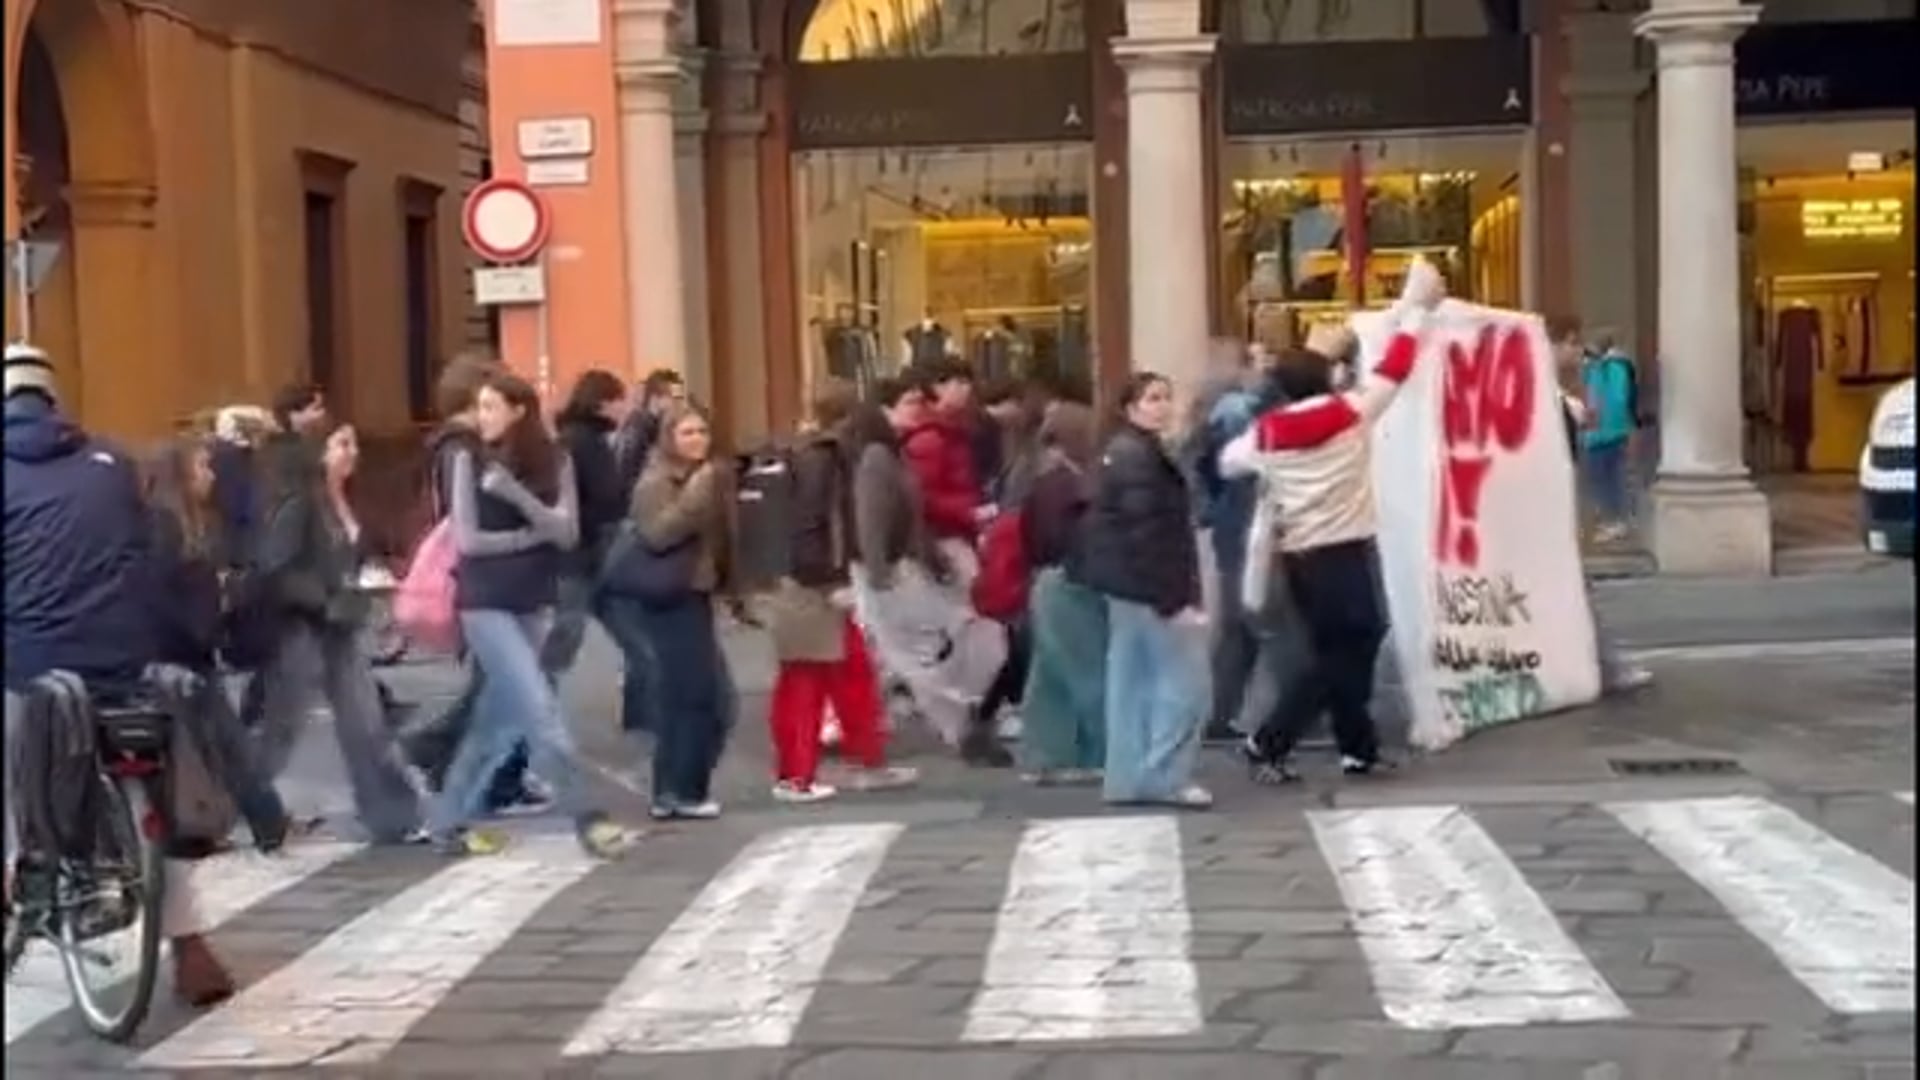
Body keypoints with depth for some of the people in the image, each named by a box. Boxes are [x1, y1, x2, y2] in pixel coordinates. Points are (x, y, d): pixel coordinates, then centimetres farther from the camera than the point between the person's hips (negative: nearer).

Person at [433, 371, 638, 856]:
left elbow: (567, 533, -9)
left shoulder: (555, 462, 0)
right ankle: (587, 819, -10)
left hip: (534, 604, 4)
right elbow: (467, 540, -9)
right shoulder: (470, 460, -6)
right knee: (541, 709, -12)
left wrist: (516, 494, -21)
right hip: (486, 605, -4)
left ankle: (448, 822, 22)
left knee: (497, 719, 10)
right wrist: (532, 535, -9)